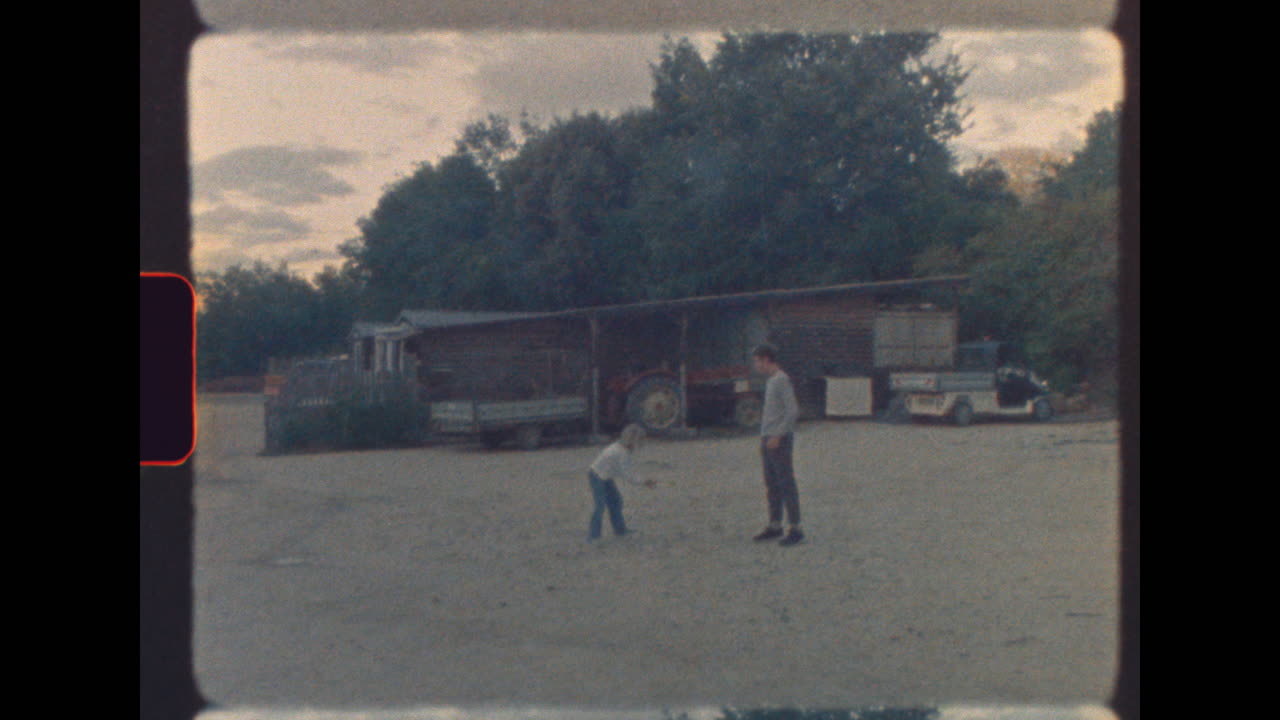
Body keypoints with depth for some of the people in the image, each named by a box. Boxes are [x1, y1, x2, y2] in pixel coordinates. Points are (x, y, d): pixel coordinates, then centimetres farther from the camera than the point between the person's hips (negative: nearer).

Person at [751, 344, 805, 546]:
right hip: (769, 441, 9)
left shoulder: (783, 380, -12)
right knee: (772, 485, 11)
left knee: (786, 484, -6)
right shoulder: (771, 382, 16)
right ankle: (775, 526, 17)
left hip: (781, 441, -9)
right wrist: (763, 441, 20)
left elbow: (793, 411, -19)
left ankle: (796, 529, -3)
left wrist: (777, 436, -21)